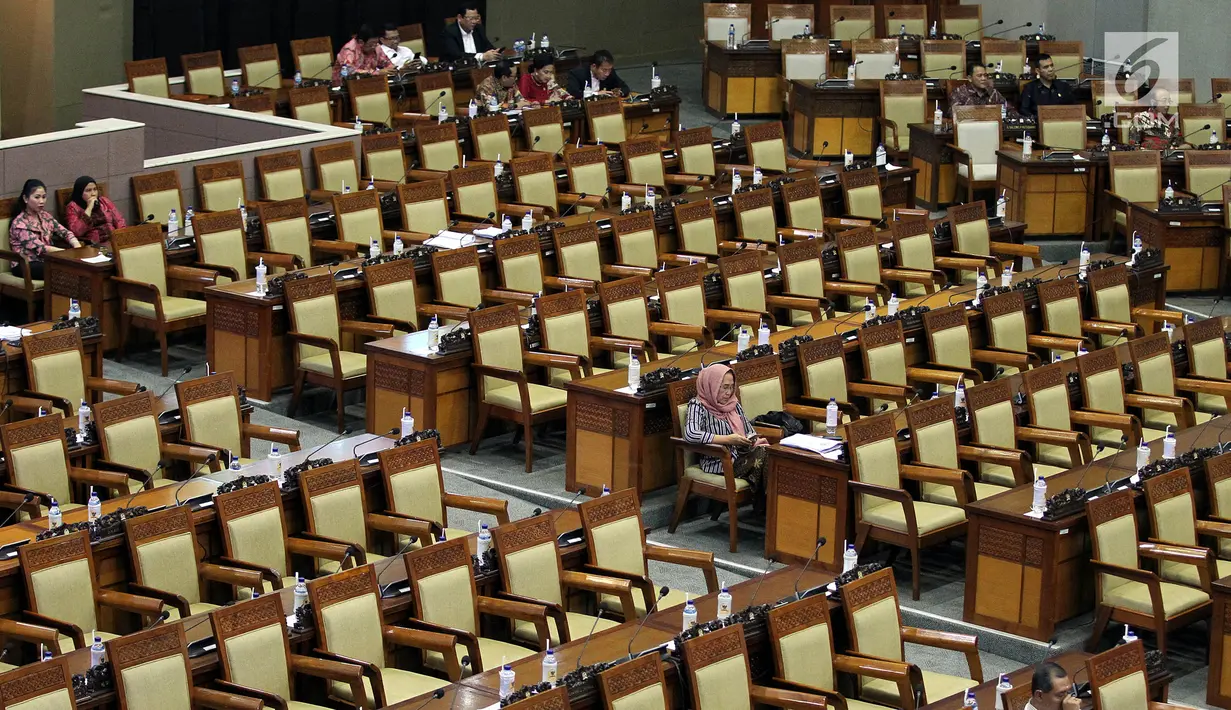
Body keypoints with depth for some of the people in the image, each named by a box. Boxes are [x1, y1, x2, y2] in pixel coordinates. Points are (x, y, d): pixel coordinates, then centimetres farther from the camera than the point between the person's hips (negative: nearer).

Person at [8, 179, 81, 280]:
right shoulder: (20, 223, -12)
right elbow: (39, 248, -21)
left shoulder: (45, 216, 10)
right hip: (26, 265, -7)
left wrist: (77, 246, -21)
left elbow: (65, 233, 0)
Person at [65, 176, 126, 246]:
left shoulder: (104, 202, 16)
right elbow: (76, 232, -12)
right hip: (92, 246, -4)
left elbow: (119, 221, 12)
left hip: (114, 241, 4)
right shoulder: (72, 207, 2)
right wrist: (89, 208, -10)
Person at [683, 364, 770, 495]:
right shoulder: (698, 406, -4)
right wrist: (728, 439, -22)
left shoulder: (734, 404, 17)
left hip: (743, 457, 6)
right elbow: (690, 434, -22)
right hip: (718, 464, -6)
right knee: (762, 455, -29)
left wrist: (755, 441, -1)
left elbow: (750, 431, 24)